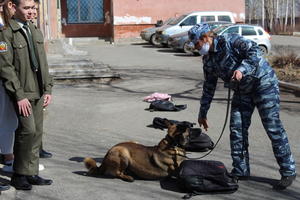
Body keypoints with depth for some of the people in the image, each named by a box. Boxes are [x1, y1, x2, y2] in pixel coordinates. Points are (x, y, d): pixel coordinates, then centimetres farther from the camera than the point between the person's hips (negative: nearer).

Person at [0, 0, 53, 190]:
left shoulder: (36, 31, 13)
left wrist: (47, 89, 9)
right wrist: (19, 95, -17)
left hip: (38, 91, 7)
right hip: (21, 91, -7)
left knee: (37, 132, 8)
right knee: (28, 130, -12)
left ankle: (31, 173, 17)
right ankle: (19, 174, 3)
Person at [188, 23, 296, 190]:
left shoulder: (229, 41, -15)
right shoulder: (208, 60, 8)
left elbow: (254, 50, -25)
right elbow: (209, 88, 17)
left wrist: (242, 69, -36)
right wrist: (203, 113, 20)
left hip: (263, 83, -8)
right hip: (242, 91, 8)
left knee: (273, 128, -7)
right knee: (237, 129, 2)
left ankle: (288, 172, 2)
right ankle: (240, 171, 14)